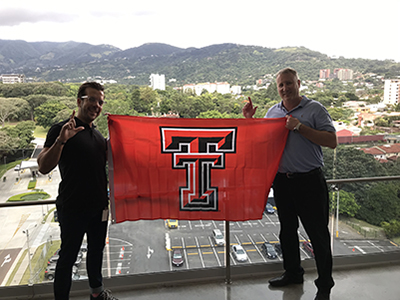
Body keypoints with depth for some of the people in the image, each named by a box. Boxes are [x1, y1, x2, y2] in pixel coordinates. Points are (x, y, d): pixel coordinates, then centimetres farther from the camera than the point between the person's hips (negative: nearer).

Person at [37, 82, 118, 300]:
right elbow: (44, 167, -20)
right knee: (68, 256, 5)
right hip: (73, 208, -7)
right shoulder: (61, 130, -12)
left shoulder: (98, 134, 11)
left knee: (96, 249, 21)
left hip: (99, 205, 7)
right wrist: (60, 140, -35)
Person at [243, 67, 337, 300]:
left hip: (309, 181, -5)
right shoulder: (272, 112, 11)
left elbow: (332, 141, -12)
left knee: (318, 233, 3)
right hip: (282, 181, 5)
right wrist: (250, 119, 5)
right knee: (287, 230, 17)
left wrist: (299, 127, -18)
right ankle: (293, 273, 36)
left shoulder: (315, 109, -4)